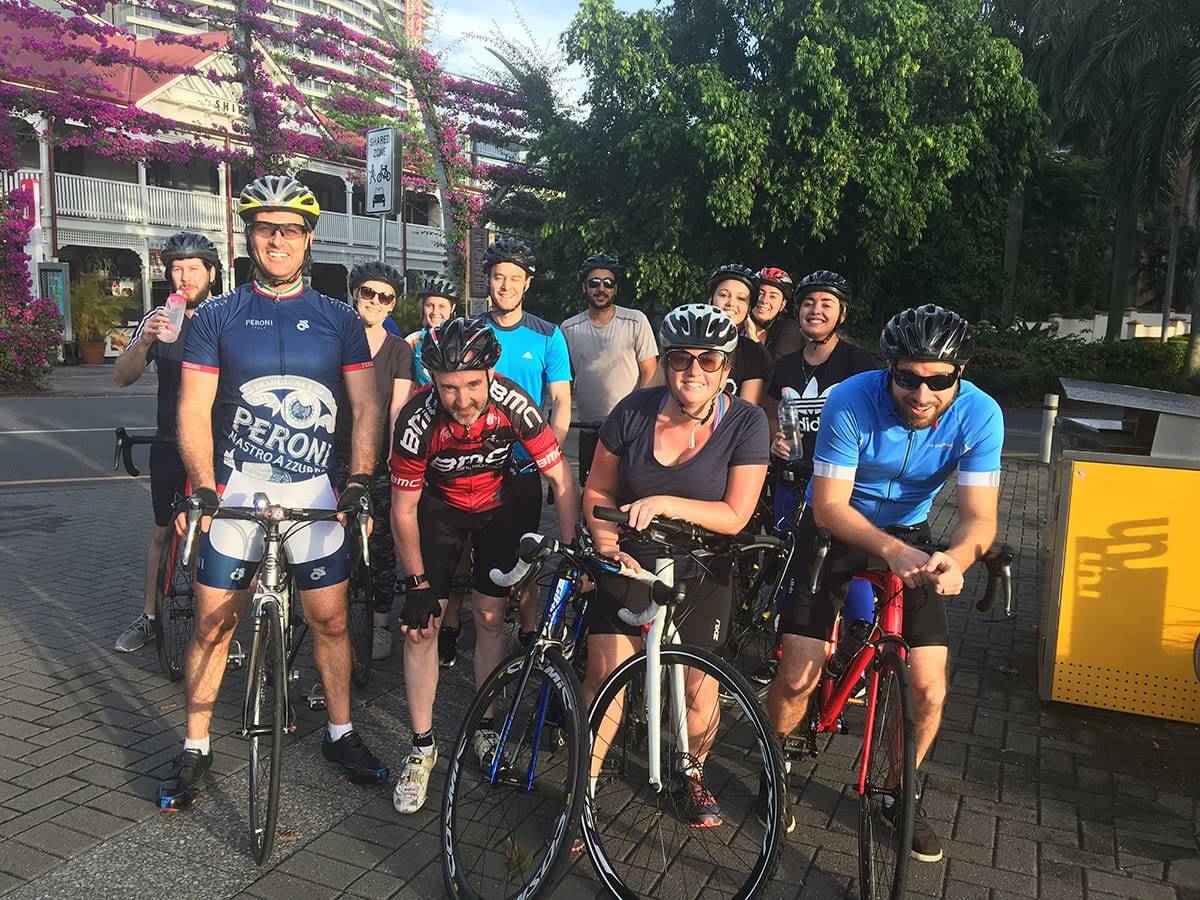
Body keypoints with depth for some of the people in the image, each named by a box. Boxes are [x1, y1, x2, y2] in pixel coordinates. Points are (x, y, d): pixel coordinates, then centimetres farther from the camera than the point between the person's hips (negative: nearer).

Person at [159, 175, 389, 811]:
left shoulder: (338, 320, 5)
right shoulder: (217, 317, 3)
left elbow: (366, 406, 3)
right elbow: (194, 409, -2)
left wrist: (359, 480, -9)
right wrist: (203, 487, -15)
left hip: (313, 490, 1)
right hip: (235, 489, 0)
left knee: (330, 619, 5)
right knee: (214, 622, 5)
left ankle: (341, 733, 24)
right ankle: (195, 748, 23)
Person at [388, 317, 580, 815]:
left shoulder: (513, 404, -32)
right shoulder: (417, 420, -32)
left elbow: (562, 480, -22)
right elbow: (403, 509, -19)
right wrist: (418, 583, -16)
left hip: (497, 505, 1)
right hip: (439, 507, 0)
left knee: (490, 618, 2)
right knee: (421, 623, -6)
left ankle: (486, 731, 22)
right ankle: (422, 747, 9)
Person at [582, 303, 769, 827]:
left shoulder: (745, 422, -14)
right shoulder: (634, 411, -10)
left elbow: (735, 515, -17)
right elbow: (598, 490, 0)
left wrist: (665, 502, -29)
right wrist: (607, 544, -15)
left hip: (700, 574, 0)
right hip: (631, 563, 1)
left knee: (698, 686, 3)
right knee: (604, 671, -7)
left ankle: (693, 772, 34)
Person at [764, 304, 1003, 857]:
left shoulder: (980, 415, -20)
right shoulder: (851, 401, -27)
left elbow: (980, 515, -23)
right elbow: (829, 505, -25)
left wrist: (955, 558, -46)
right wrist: (890, 550, -42)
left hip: (910, 539, 2)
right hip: (836, 527, -2)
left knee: (929, 691, -6)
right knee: (798, 676, -9)